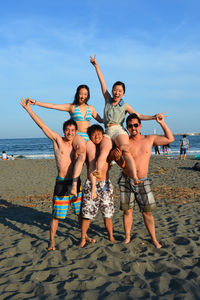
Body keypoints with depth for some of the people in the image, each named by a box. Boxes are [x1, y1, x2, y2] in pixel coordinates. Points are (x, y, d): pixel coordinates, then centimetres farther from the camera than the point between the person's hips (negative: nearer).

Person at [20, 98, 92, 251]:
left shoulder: (78, 145, 8)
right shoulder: (57, 139, -4)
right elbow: (42, 124, -8)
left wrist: (79, 154, -4)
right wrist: (28, 108, -9)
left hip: (76, 182, 4)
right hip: (62, 183, -4)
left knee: (81, 212, 14)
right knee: (57, 215, 0)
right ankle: (52, 241, 16)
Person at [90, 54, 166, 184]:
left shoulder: (125, 106, 14)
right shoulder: (108, 100, 18)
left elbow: (138, 116, 15)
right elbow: (102, 81, 18)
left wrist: (153, 117, 4)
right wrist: (96, 65, 20)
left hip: (119, 131, -1)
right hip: (107, 133, 1)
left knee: (126, 151, -29)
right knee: (104, 151, -30)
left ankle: (135, 178, -44)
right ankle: (98, 172, -55)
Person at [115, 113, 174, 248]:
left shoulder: (150, 139, 2)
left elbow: (170, 139, 8)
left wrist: (162, 123, 0)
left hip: (143, 182, 1)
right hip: (126, 181, 0)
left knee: (147, 211, 3)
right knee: (127, 211, 7)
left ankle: (154, 239, 16)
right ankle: (127, 237, 24)